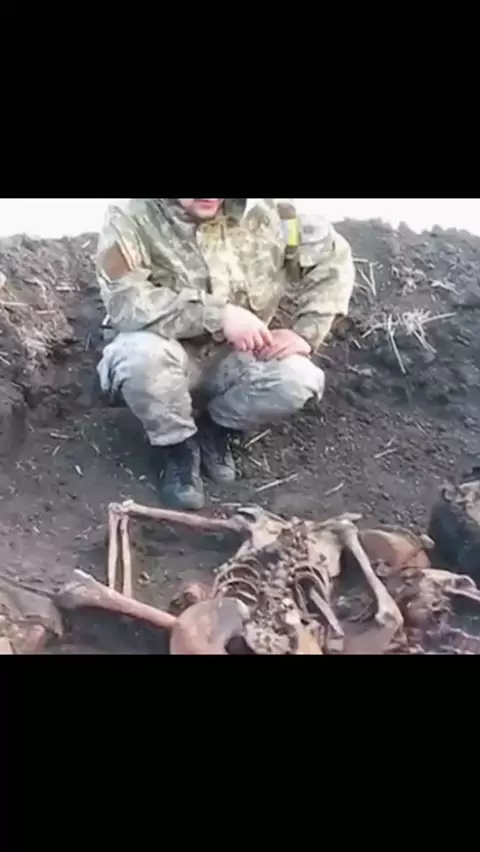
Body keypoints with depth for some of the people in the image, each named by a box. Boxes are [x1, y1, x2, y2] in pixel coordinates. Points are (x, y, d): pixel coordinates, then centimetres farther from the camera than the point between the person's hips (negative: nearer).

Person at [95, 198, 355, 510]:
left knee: (300, 378, -25)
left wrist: (305, 333, -14)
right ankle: (176, 445, -5)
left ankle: (215, 428, 5)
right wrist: (219, 314, -35)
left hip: (232, 360, 3)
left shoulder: (264, 211, -10)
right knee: (141, 353, -36)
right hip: (166, 361, -2)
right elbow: (124, 302, -32)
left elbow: (332, 254, -2)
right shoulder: (133, 219, -18)